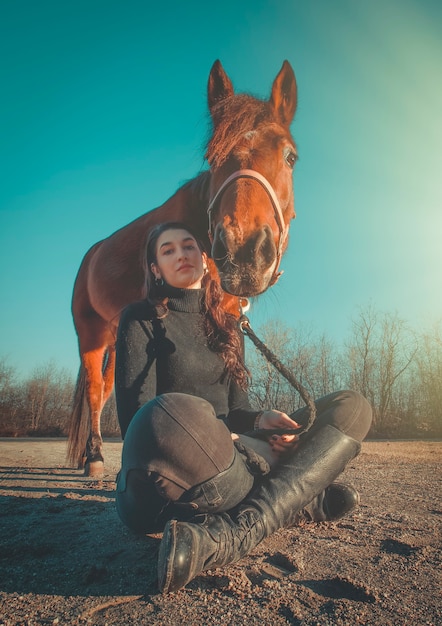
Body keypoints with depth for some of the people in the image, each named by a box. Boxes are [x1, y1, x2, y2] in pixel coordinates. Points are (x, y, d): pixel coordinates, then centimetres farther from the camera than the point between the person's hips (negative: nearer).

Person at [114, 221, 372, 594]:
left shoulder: (227, 326, 17)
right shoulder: (143, 319, 1)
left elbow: (237, 408, 16)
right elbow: (135, 412, -9)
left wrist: (260, 421, -8)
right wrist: (216, 437, -21)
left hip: (226, 455, 6)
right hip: (160, 475, -5)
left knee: (352, 407, -3)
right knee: (168, 413, -42)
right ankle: (301, 500, -16)